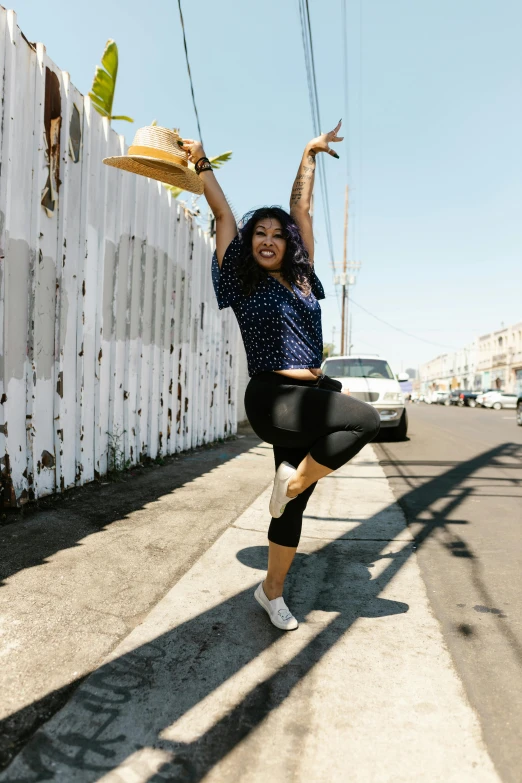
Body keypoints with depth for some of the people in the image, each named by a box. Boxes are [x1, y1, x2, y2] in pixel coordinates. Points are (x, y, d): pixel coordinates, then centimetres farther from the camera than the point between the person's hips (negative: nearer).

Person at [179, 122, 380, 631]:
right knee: (367, 420, -25)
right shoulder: (243, 282, 4)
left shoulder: (300, 279, 14)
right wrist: (200, 162, 12)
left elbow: (301, 208, 21)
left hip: (310, 397, 5)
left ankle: (271, 591, 27)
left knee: (294, 504, 9)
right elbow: (223, 214, 6)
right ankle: (293, 480, -6)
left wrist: (309, 156, 30)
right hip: (272, 398, -5)